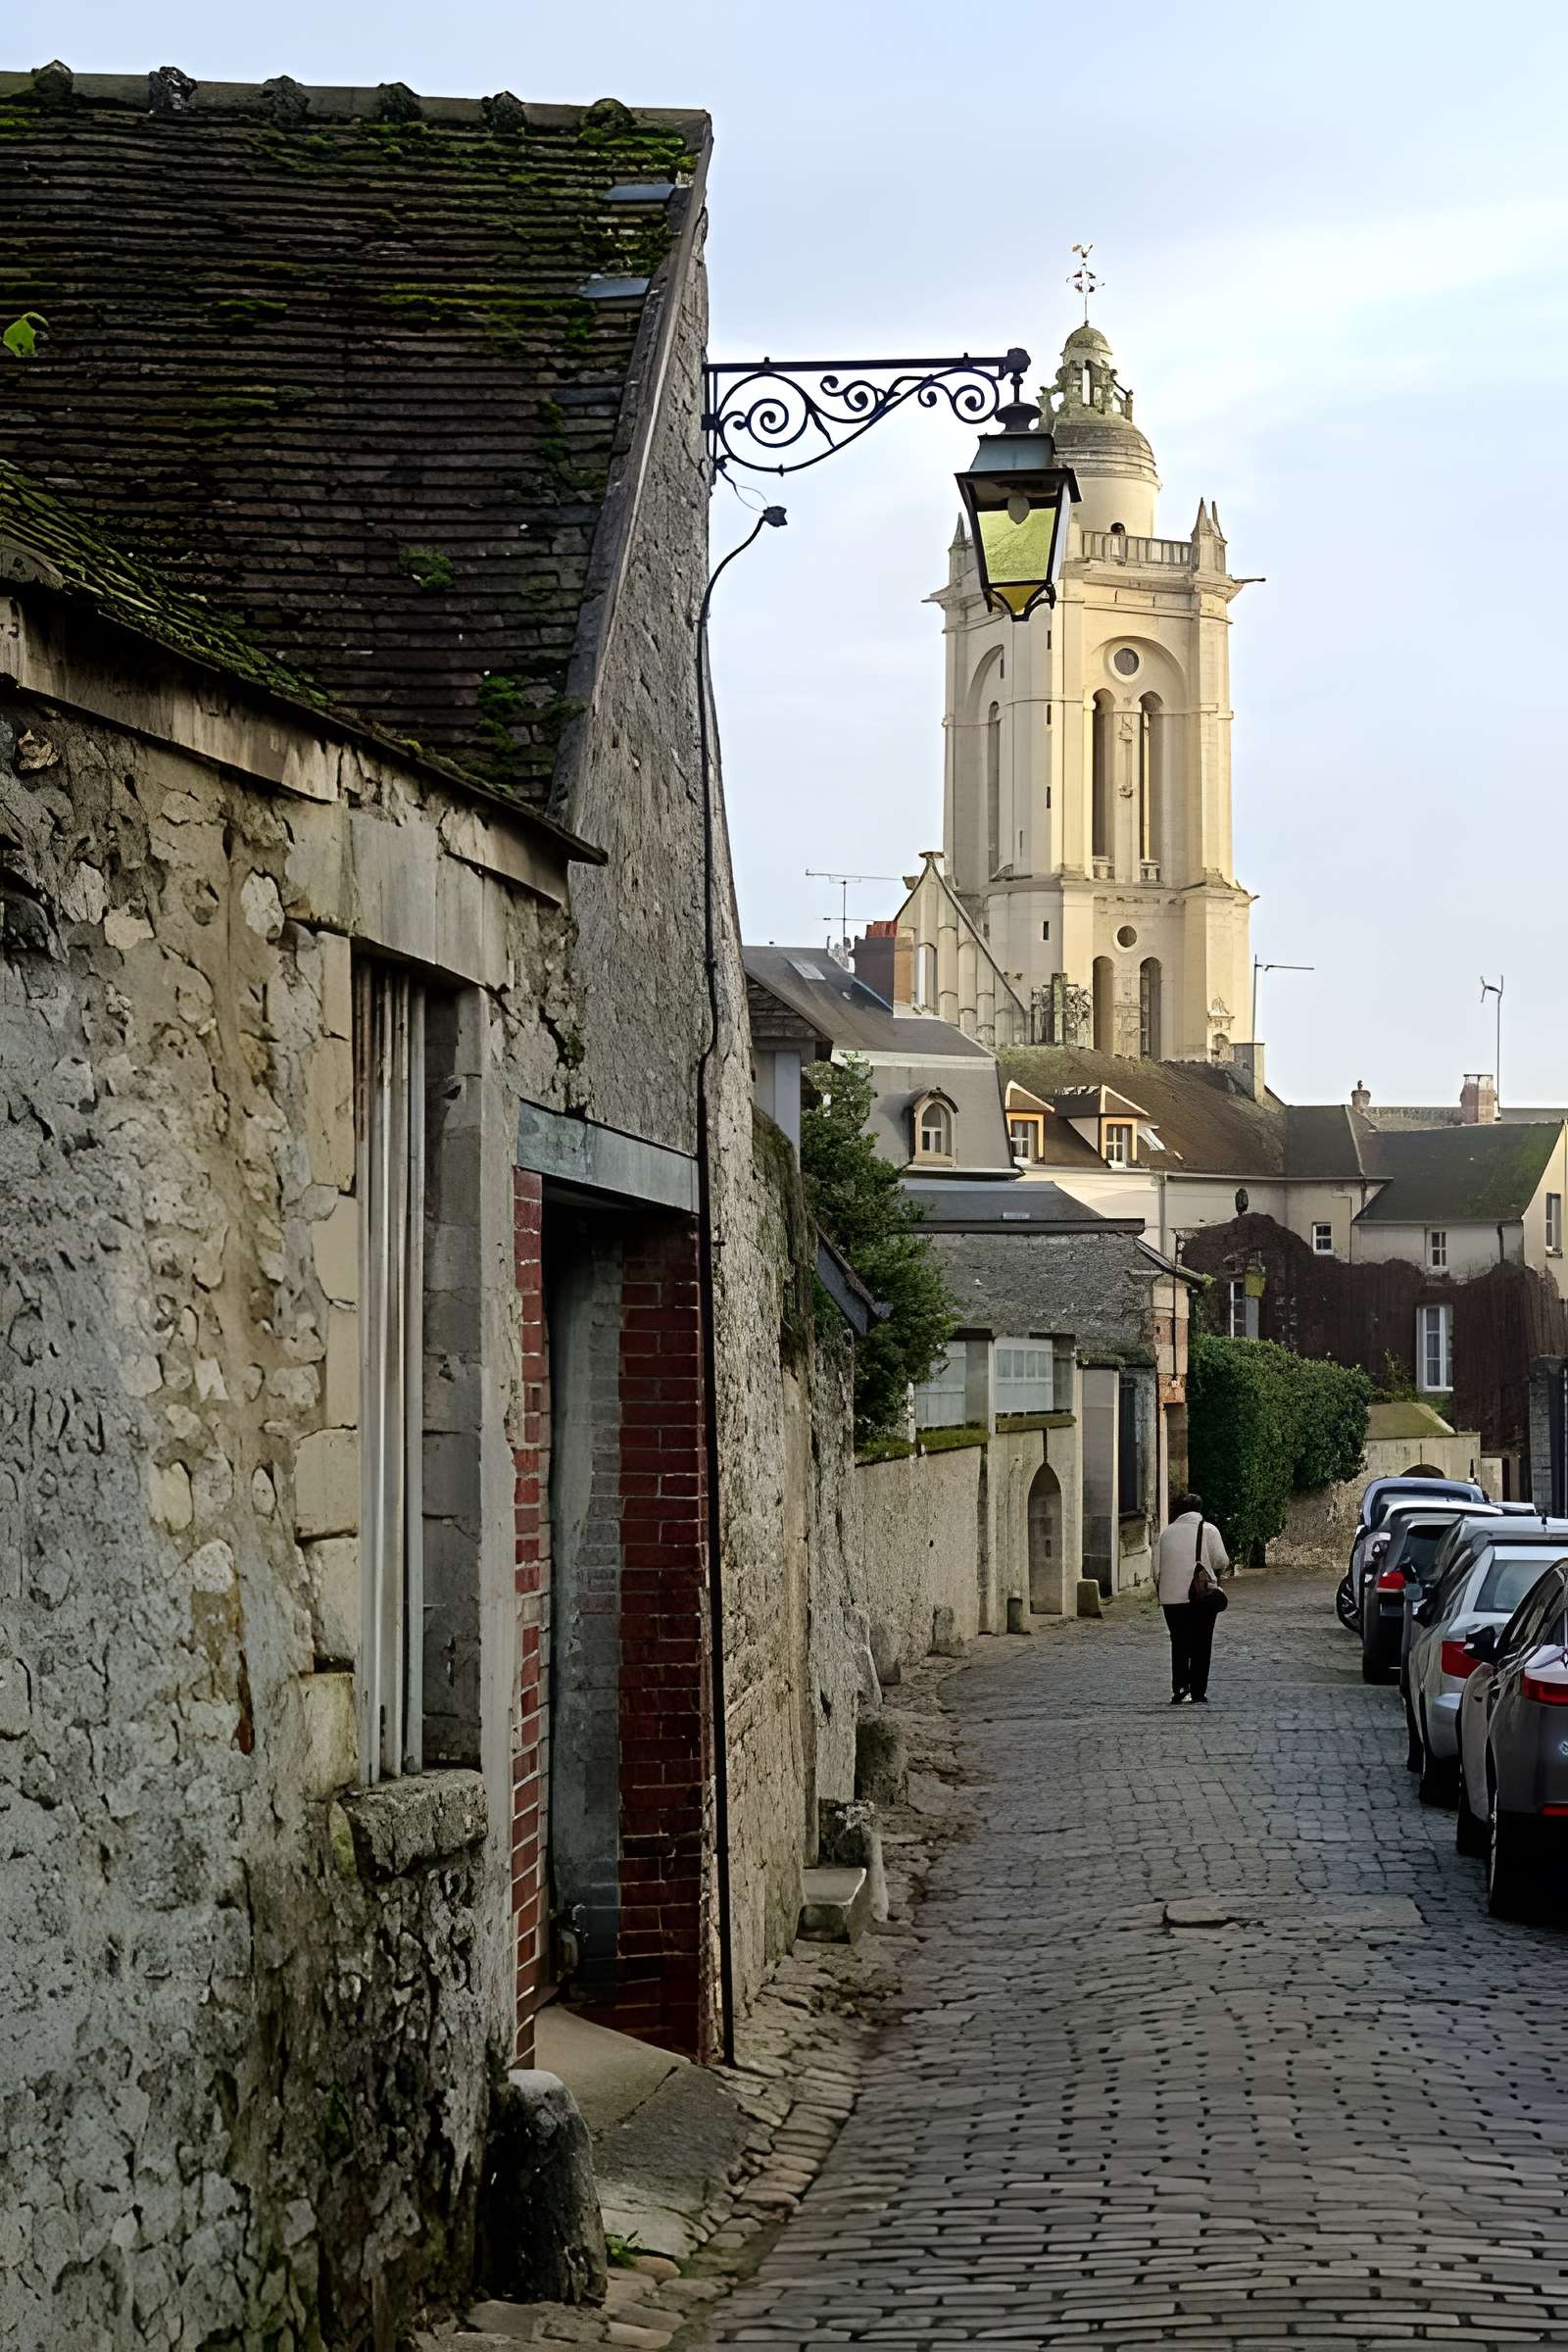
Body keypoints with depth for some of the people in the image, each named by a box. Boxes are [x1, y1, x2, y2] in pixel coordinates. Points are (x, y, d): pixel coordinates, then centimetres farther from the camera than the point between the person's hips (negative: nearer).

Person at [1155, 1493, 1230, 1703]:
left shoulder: (1167, 1533, 7)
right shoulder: (1208, 1530, -1)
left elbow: (1157, 1568, 8)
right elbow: (1221, 1561, -7)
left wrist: (1161, 1592, 20)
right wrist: (1216, 1575, 15)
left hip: (1172, 1597, 2)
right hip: (1203, 1598, -2)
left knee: (1179, 1645, 8)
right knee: (1201, 1646, 8)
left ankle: (1179, 1687, -9)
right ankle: (1198, 1692, 9)